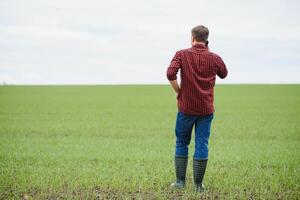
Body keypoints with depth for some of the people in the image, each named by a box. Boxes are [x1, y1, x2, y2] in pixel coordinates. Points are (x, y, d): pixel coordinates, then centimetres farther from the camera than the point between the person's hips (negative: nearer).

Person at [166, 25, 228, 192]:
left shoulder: (182, 55, -6)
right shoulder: (214, 58, -1)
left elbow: (170, 73, -20)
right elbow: (224, 74, 19)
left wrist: (178, 91, -4)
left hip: (186, 107, -1)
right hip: (206, 108, 1)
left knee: (182, 144, 13)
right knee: (202, 145, 3)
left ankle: (180, 181, 12)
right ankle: (198, 185, 3)